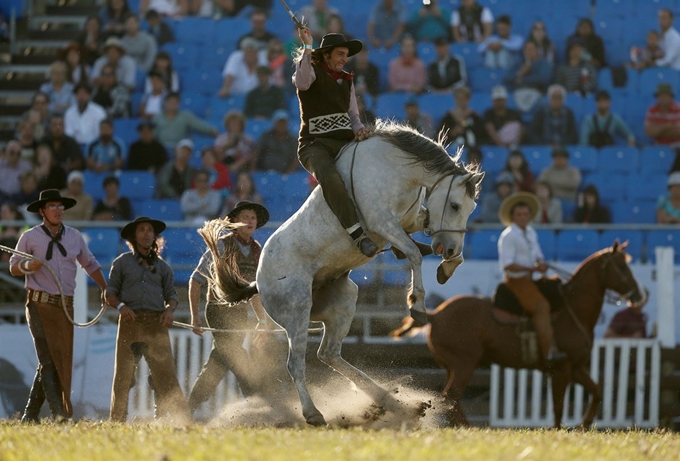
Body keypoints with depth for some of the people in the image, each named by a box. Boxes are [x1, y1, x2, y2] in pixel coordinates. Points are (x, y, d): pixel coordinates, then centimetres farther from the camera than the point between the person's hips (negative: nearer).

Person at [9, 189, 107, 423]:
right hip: (40, 305, -4)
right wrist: (28, 265, -16)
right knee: (48, 361, -12)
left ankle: (31, 414, 12)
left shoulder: (74, 237, 10)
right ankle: (59, 413, -17)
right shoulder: (30, 237, 1)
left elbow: (90, 264, 24)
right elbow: (13, 267, 5)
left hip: (65, 307, 4)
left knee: (61, 362, 4)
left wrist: (105, 289, 20)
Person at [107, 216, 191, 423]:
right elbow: (110, 292, 11)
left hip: (156, 323, 1)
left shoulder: (161, 266, 17)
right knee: (123, 375, 1)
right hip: (130, 321, -1)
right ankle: (117, 421, 8)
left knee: (166, 373, -6)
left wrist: (170, 309, -5)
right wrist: (121, 306, -9)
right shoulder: (122, 263, 12)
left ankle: (183, 419, -8)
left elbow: (172, 294, 17)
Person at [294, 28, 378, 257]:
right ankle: (357, 235, -43)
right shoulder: (312, 72, 1)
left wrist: (359, 128, -1)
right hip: (315, 145, -7)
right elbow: (302, 81, -24)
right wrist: (307, 47, -29)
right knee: (330, 178, -36)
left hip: (345, 142, 7)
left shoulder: (346, 81, 21)